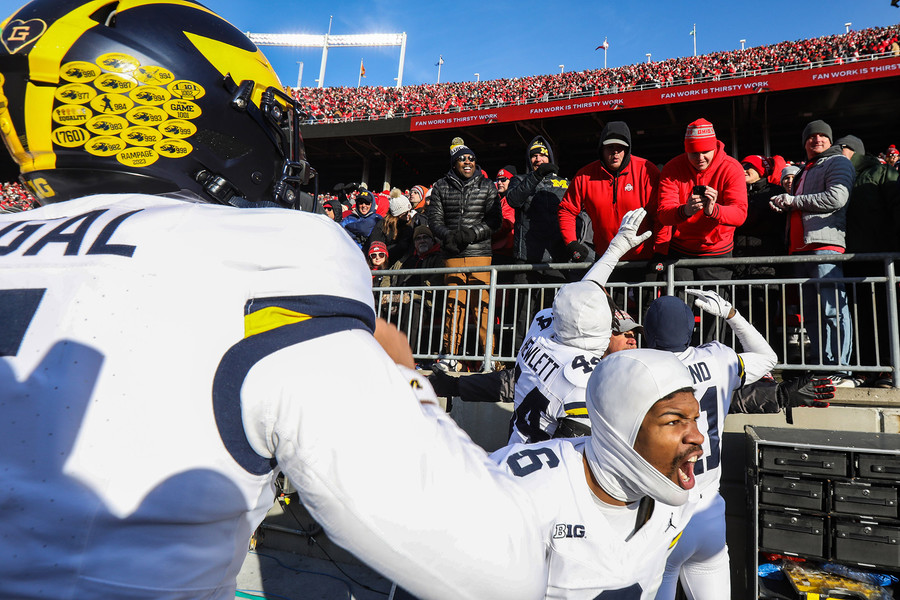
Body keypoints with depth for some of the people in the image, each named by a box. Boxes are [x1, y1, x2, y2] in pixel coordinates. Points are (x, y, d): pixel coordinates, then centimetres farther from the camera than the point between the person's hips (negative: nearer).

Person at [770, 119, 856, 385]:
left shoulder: (838, 162, 4)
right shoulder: (804, 171, 29)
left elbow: (837, 197, -13)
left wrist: (793, 200, -7)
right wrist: (782, 204, 15)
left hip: (825, 244, -9)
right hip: (800, 248, 9)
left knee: (832, 310, -14)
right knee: (810, 314, 7)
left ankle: (841, 371, -13)